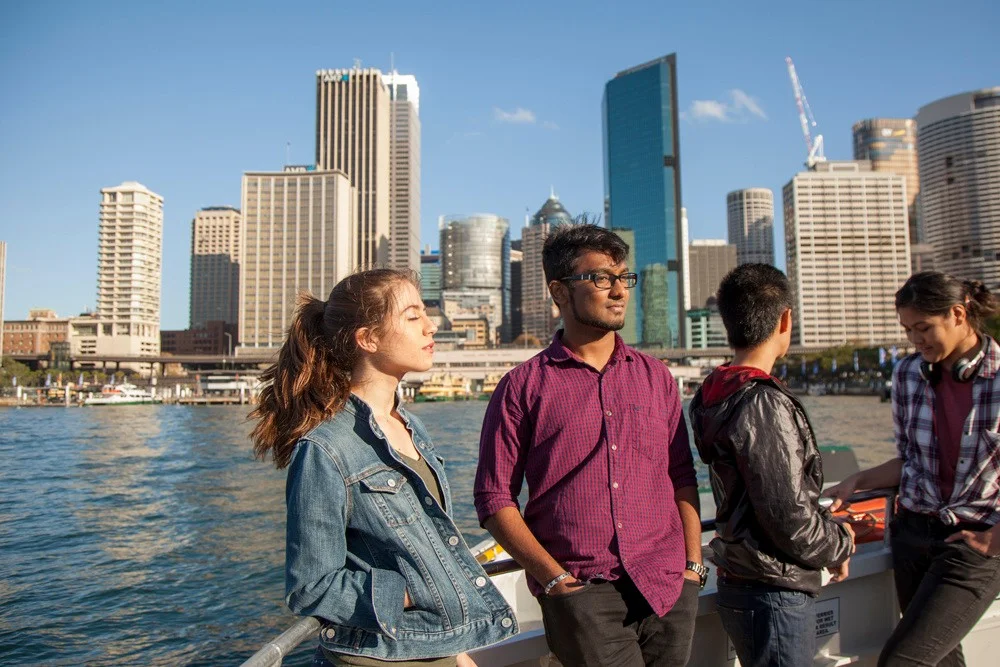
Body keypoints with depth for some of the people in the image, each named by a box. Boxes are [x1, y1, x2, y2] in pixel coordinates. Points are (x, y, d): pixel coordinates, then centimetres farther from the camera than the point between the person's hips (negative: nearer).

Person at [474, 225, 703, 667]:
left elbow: (681, 477, 13)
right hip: (583, 593, -3)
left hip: (669, 589, 4)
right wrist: (554, 578, -8)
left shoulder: (655, 376, 11)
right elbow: (494, 498, -3)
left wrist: (693, 563, 5)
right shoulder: (524, 386, -1)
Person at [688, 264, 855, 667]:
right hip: (775, 593, -9)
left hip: (740, 585, 9)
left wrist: (829, 529, 12)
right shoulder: (765, 404, -23)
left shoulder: (717, 395, 5)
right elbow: (789, 519, -22)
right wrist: (840, 545, -3)